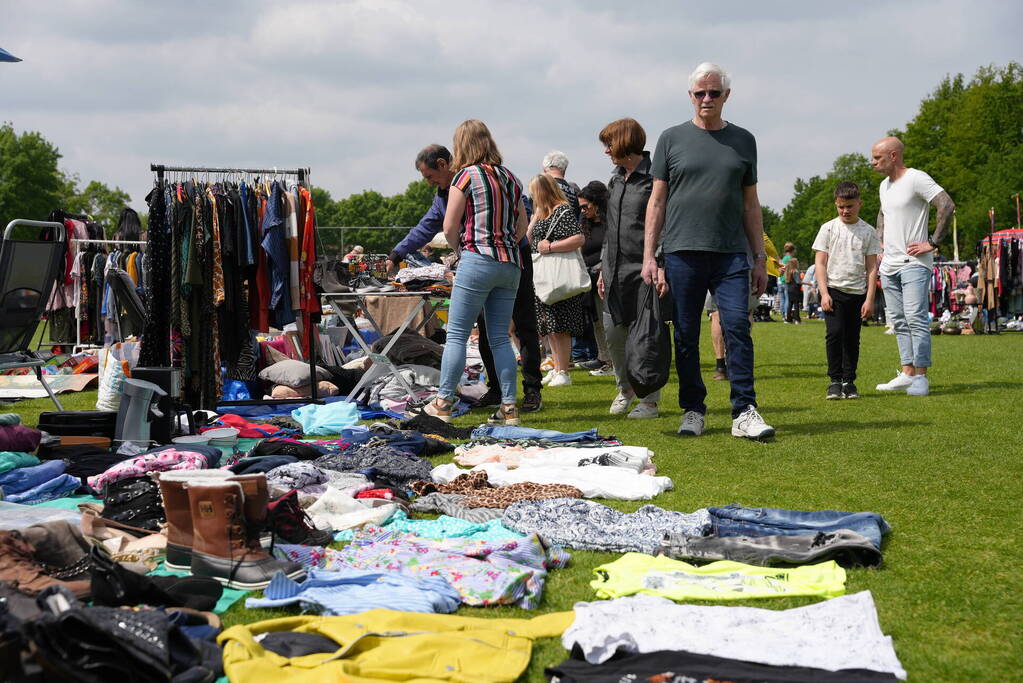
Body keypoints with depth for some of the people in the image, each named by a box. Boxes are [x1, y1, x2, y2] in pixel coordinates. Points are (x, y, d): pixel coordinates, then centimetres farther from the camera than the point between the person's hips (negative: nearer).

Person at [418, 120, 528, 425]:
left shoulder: (466, 176, -4)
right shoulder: (510, 178, 14)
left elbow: (449, 228, -4)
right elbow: (522, 227, 18)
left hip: (478, 260, -6)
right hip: (511, 262, 6)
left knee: (457, 334, -1)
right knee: (500, 337, 8)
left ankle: (444, 403, 0)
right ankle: (509, 406, 5)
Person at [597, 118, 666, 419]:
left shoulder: (653, 178, -9)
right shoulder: (615, 180, 16)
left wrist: (661, 267, -23)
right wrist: (604, 267, 19)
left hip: (642, 270, -7)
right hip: (616, 269, 7)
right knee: (613, 330, 8)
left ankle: (650, 399, 9)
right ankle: (625, 387, 27)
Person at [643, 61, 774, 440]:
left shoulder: (743, 141, 13)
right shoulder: (672, 139, 8)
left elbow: (750, 205, 15)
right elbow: (657, 201, 8)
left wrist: (759, 257, 10)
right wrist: (649, 255, 0)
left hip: (731, 254, 1)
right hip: (682, 253, 0)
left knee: (738, 328, -10)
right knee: (686, 337, 3)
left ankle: (744, 412, -8)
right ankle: (692, 411, 13)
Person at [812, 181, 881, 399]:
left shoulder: (868, 232, 6)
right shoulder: (828, 228, 3)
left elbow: (872, 267, 6)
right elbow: (820, 262, 1)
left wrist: (869, 299, -1)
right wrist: (824, 293, -9)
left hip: (857, 293, 2)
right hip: (833, 290, -2)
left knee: (852, 338, 4)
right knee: (834, 332, -15)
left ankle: (849, 381, 13)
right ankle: (835, 381, -8)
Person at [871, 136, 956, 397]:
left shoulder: (916, 179, -10)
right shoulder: (884, 185, 16)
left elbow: (947, 206, -19)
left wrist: (933, 243, -17)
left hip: (914, 263, -9)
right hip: (889, 265, 9)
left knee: (915, 319, -13)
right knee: (899, 321, 8)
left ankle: (921, 377, -10)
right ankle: (907, 373, 13)